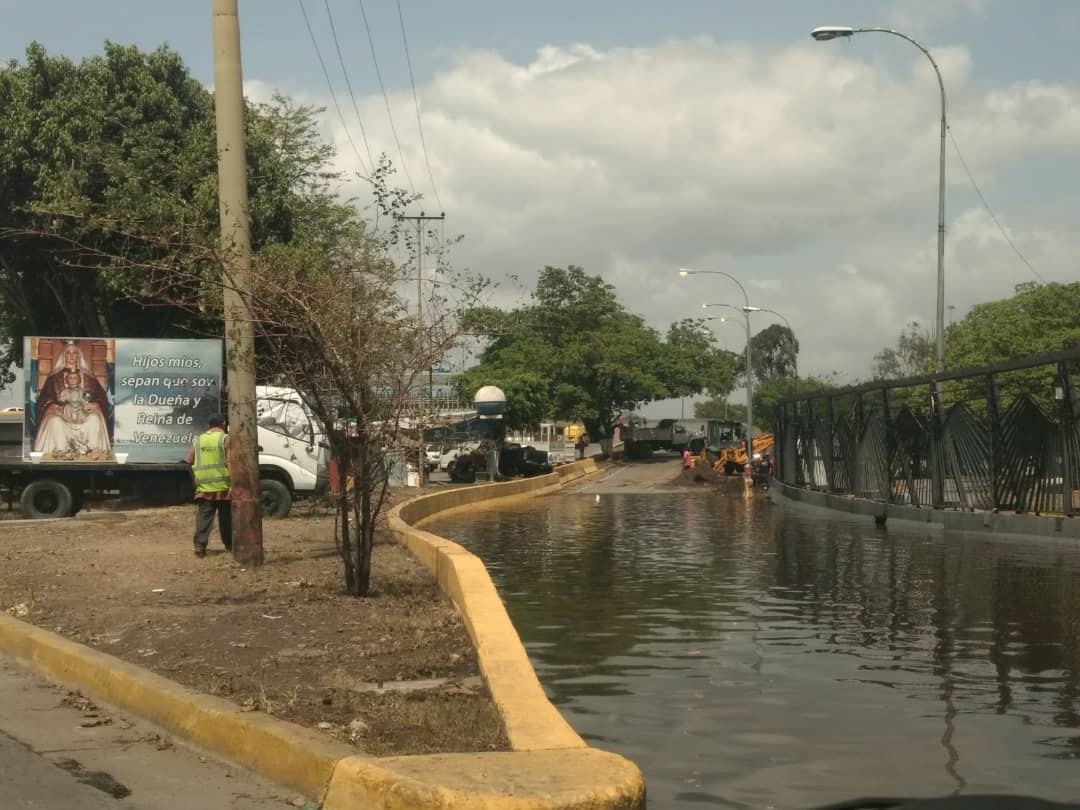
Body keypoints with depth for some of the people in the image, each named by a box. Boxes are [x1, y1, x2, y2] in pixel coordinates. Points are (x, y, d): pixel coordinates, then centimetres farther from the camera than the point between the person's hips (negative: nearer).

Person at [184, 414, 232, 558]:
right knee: (226, 517, 10)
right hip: (223, 486, -3)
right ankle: (229, 545, 20)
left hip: (203, 487, 3)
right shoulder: (225, 439, -4)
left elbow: (188, 461, 10)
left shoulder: (199, 440, 10)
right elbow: (231, 462, -13)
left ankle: (200, 546, -9)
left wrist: (196, 477, 21)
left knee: (203, 517, 1)